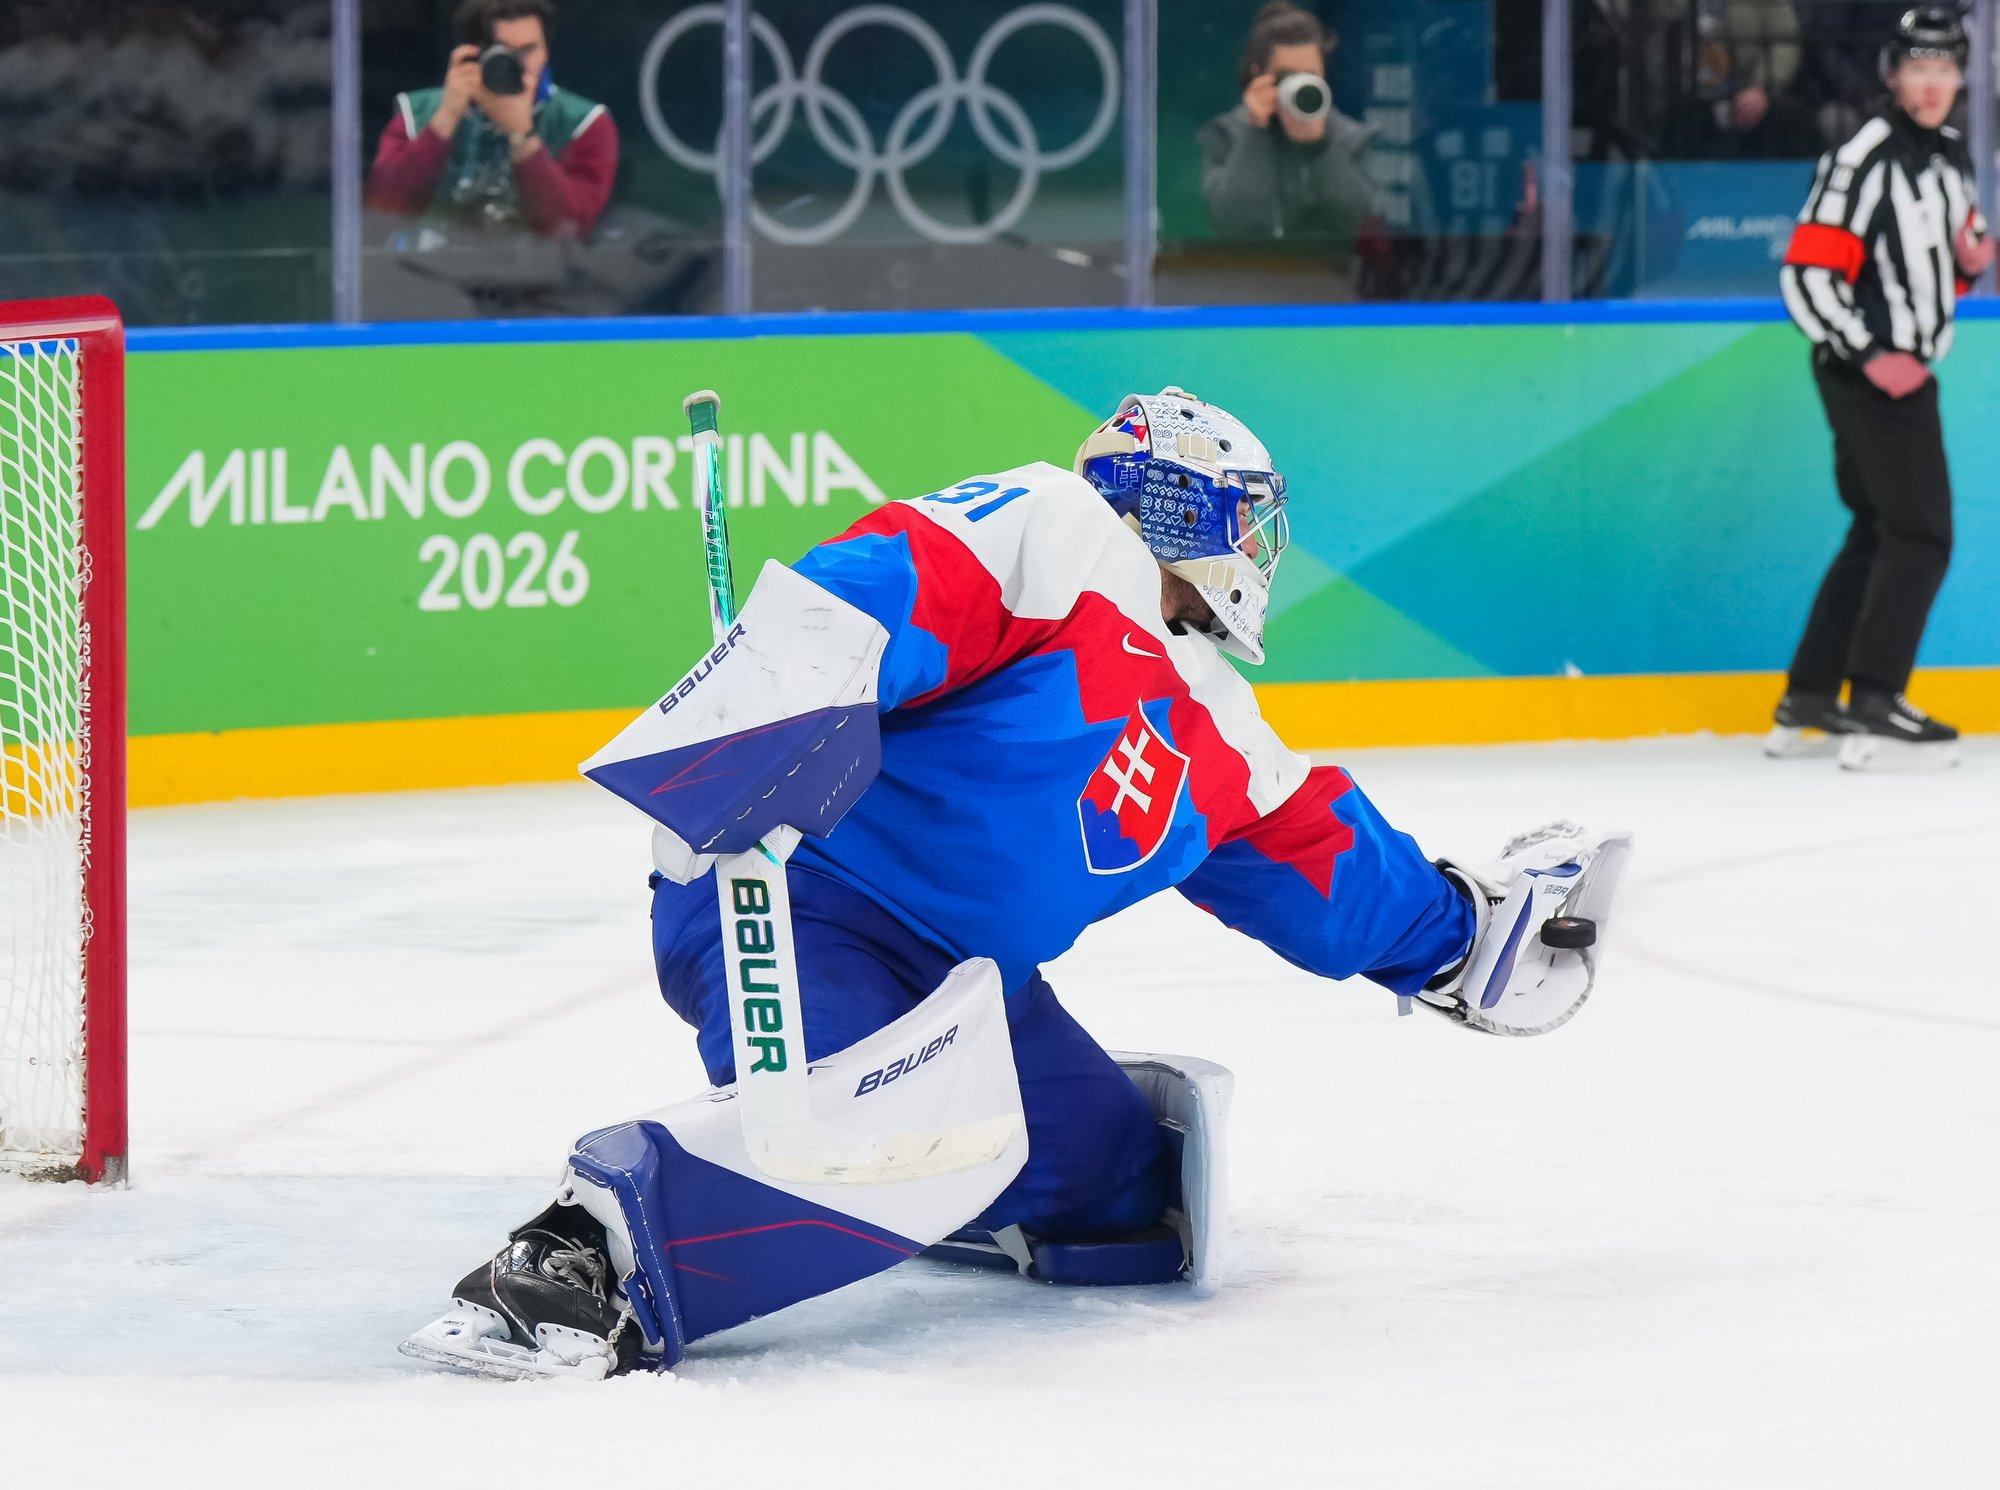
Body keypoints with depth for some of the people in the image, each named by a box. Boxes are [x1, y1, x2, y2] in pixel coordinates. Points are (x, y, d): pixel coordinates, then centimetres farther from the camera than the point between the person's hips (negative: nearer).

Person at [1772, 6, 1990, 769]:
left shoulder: (1950, 156, 12)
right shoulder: (1863, 160, -16)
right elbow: (1806, 275, -20)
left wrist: (1971, 258, 2)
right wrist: (1870, 355, -24)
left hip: (1907, 369, 10)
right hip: (1865, 370, -10)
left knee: (1877, 532, 15)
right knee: (1921, 533, -15)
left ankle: (1807, 701, 22)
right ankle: (1872, 710, -18)